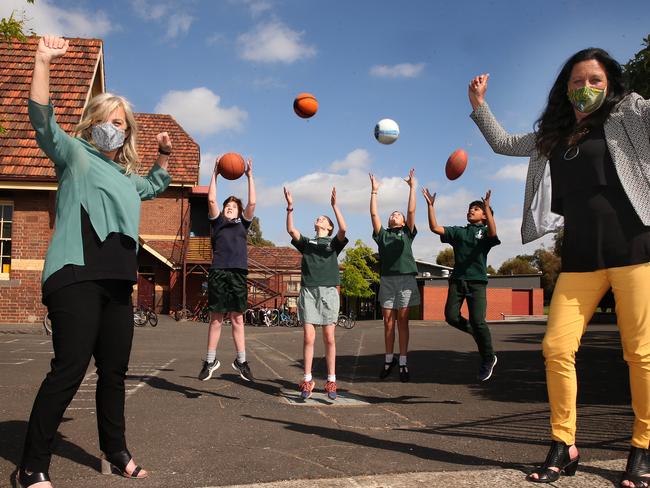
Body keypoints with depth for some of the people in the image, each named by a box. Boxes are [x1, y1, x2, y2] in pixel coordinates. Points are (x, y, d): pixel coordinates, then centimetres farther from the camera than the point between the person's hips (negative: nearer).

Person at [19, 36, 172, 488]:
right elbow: (43, 120, -9)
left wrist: (165, 156, 30)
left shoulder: (127, 176, 25)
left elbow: (155, 186, 45)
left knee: (114, 371, 11)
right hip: (76, 276, -7)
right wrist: (44, 62, -16)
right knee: (69, 370, -12)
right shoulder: (74, 154, 7)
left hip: (117, 282, 7)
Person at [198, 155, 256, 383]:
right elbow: (211, 200, 3)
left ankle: (241, 361, 11)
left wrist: (249, 177, 7)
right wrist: (215, 174, 5)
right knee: (216, 319, 2)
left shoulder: (243, 224, 17)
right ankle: (210, 361, 10)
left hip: (238, 273, 1)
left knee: (237, 319, 4)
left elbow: (252, 203, 6)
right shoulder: (217, 222, 14)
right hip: (218, 272, -1)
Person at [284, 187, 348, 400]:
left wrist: (335, 205, -14)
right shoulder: (306, 242, 18)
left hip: (328, 291, -1)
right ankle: (307, 380, 3)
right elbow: (291, 230, 0)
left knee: (329, 338, -1)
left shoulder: (334, 243, 14)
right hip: (308, 291, 1)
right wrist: (290, 207, -9)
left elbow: (343, 229, -7)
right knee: (308, 337, -4)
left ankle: (331, 380, 6)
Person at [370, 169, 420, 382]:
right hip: (386, 279, 1)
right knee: (388, 321, 3)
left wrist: (412, 187, 3)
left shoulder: (408, 233, 15)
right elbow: (373, 214, 10)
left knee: (402, 321, -2)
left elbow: (411, 211, 5)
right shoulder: (382, 235, 17)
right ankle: (389, 359, 13)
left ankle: (403, 363, 0)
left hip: (405, 278, -1)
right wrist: (374, 191, 10)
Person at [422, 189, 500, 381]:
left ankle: (488, 359, 7)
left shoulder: (485, 231, 8)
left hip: (477, 281, -4)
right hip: (457, 279, 4)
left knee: (477, 320, -12)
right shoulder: (458, 232, 18)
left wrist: (487, 208, -26)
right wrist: (430, 205, 0)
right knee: (451, 317, -8)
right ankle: (478, 334, 20)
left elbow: (493, 233, -17)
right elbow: (435, 228, 8)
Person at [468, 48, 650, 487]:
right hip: (580, 258, 4)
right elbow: (503, 144, 29)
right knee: (556, 347, -4)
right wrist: (479, 104, 21)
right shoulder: (554, 135, 19)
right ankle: (564, 446, 9)